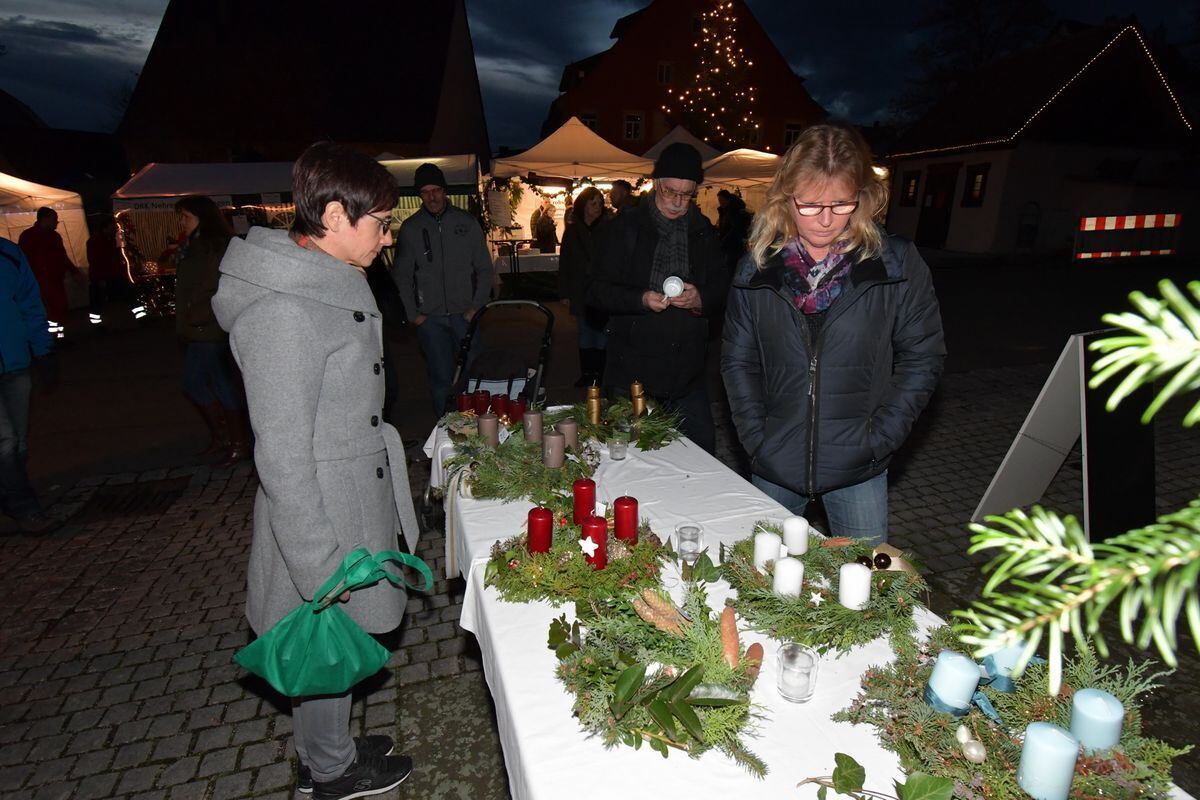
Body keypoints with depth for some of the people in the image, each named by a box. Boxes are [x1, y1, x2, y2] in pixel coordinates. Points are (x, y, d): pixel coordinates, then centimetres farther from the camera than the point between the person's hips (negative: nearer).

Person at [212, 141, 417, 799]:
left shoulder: (328, 285, 6)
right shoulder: (283, 311, -26)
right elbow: (283, 459, -25)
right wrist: (323, 573, -20)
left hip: (353, 501, 9)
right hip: (320, 521, -9)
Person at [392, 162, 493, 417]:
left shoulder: (466, 222, 5)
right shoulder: (410, 228, 5)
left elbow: (484, 269, 7)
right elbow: (402, 276, 9)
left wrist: (477, 307, -2)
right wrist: (413, 314, 1)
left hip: (465, 315, 0)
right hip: (430, 318, 0)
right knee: (441, 378, -3)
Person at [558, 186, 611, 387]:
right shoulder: (572, 231, 7)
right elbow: (565, 263, 8)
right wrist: (564, 293, 3)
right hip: (580, 291, 3)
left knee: (601, 331, 0)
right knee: (584, 332, 9)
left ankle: (599, 373, 8)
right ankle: (586, 372, 18)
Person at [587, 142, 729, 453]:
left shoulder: (703, 231, 11)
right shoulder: (627, 226, 1)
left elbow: (723, 289, 12)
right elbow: (598, 291, -2)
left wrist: (700, 299, -11)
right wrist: (640, 299, -20)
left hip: (687, 371, 3)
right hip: (632, 369, -3)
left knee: (703, 449, 8)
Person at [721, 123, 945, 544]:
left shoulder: (898, 264, -6)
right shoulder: (758, 268, -2)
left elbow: (922, 356, -1)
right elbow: (737, 359, 2)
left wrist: (879, 438, -8)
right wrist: (755, 437, -4)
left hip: (857, 467, -1)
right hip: (776, 464, 2)